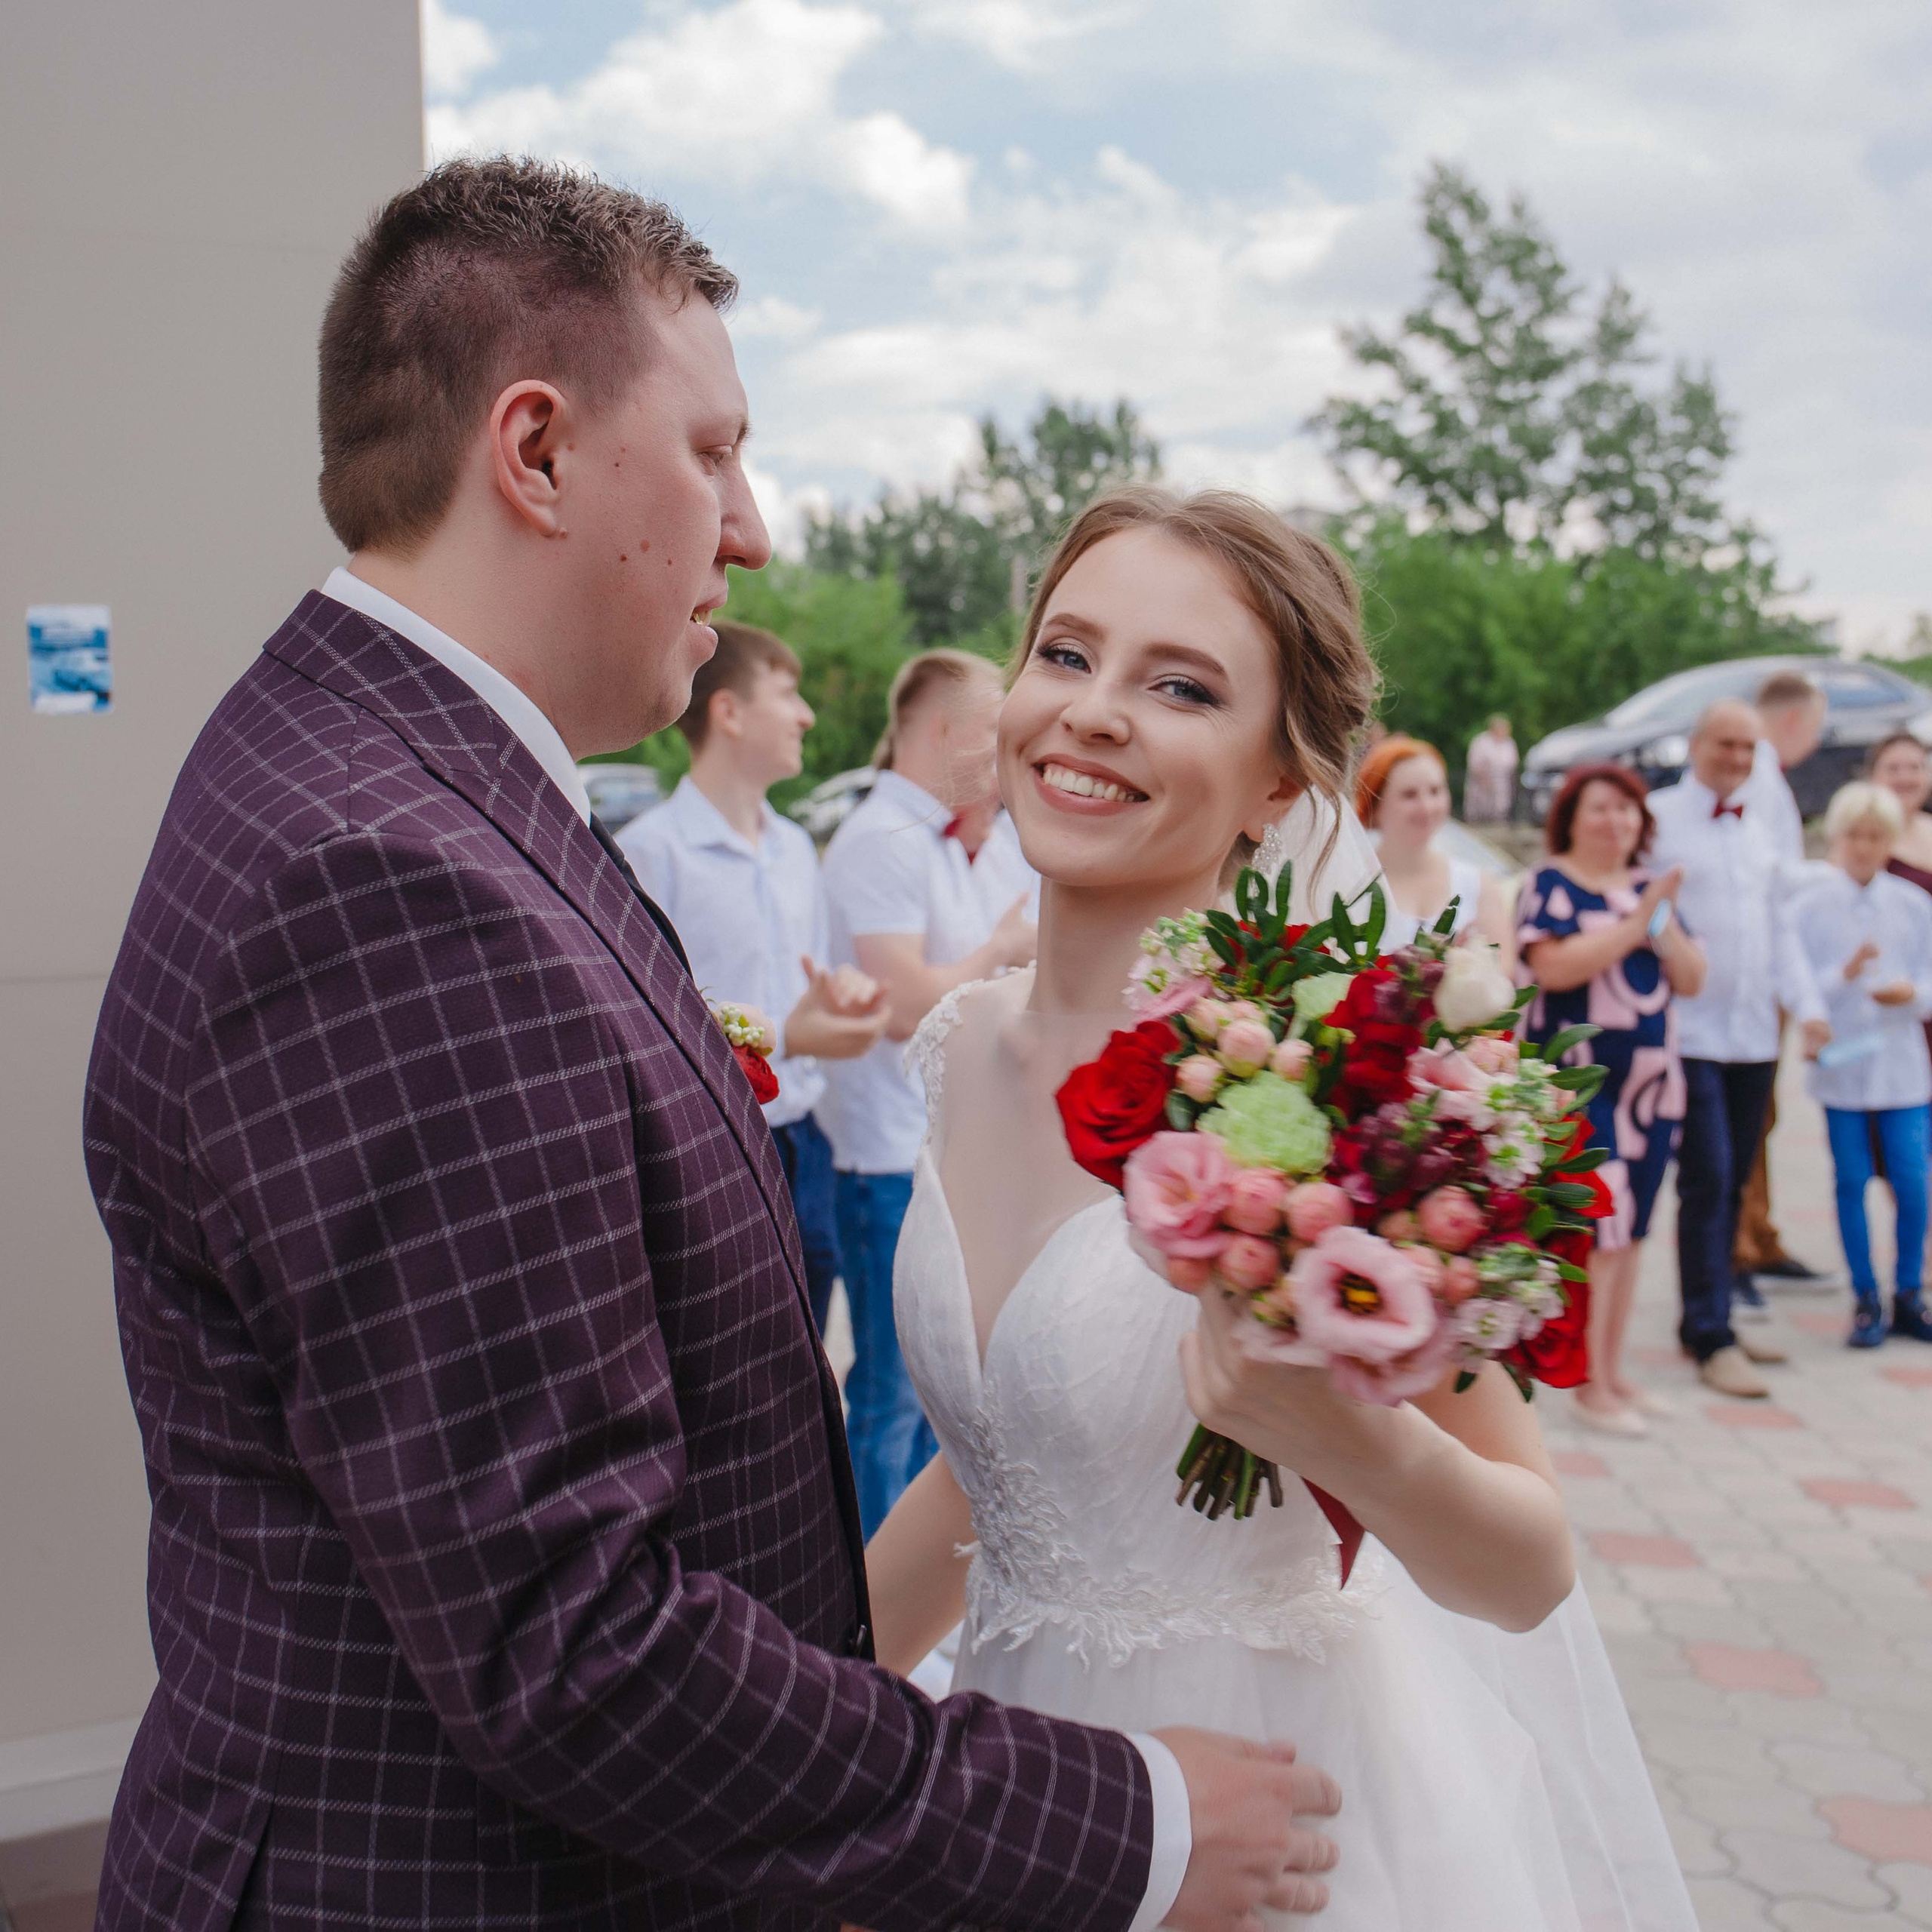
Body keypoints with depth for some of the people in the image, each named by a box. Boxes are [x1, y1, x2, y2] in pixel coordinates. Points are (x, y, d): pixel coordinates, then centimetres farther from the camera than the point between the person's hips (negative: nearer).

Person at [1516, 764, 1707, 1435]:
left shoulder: (1651, 889, 15)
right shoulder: (1552, 886, -5)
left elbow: (1692, 979, 11)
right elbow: (1554, 966, -21)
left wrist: (1664, 922, -6)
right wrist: (1636, 922, -17)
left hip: (1652, 1081, 7)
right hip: (1578, 1082, -7)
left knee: (1632, 1228, 11)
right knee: (1596, 1225, -10)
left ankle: (1613, 1372, 21)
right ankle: (1589, 1387, -1)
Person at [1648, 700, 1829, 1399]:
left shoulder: (1760, 830, 17)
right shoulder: (1657, 818, -3)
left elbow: (1780, 928, 21)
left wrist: (1808, 1006, 10)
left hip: (1754, 1035, 6)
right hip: (1689, 1034, -6)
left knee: (1733, 1182, 11)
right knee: (1708, 1180, -9)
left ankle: (1708, 1318, 21)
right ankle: (1711, 1338, -4)